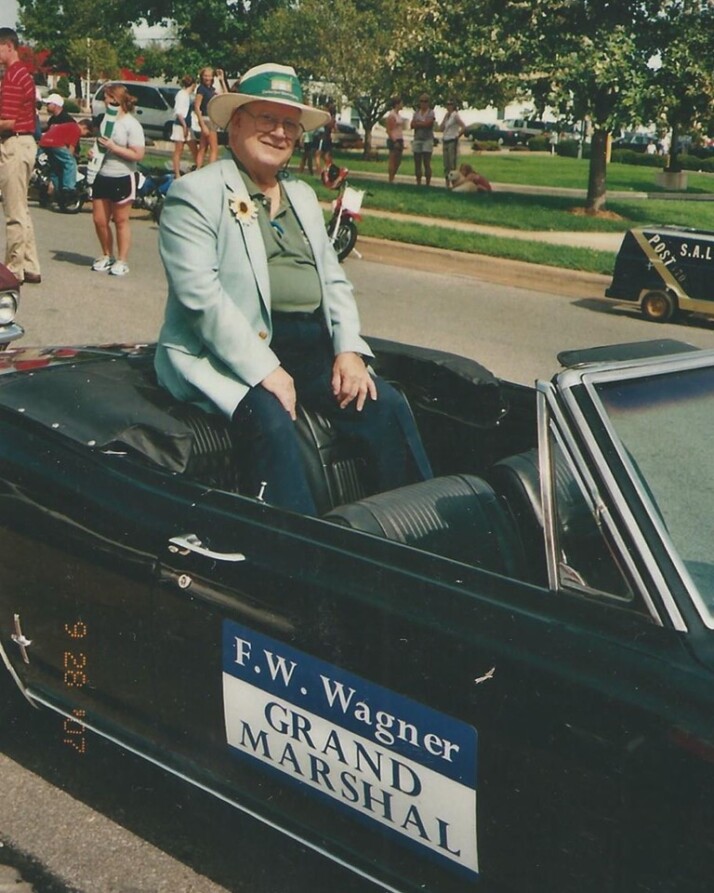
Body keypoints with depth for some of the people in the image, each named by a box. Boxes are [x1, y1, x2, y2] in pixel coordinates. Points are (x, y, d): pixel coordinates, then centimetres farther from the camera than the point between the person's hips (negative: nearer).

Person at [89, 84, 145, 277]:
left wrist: (113, 147, -20)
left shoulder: (131, 124, -11)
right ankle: (107, 256, 24)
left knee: (121, 221, 2)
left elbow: (138, 154, -17)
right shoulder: (106, 119, 11)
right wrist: (95, 150, 4)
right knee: (99, 220, 8)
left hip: (122, 178, -7)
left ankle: (122, 261, 11)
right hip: (102, 176, 7)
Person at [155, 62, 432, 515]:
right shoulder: (194, 194, -1)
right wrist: (263, 369, -19)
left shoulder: (304, 196, 23)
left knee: (386, 407, -15)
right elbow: (201, 295, -12)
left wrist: (350, 349, 0)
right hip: (230, 356, -6)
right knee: (271, 422, -33)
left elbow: (334, 281, 19)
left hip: (315, 352, 6)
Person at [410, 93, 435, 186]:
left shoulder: (431, 112, 0)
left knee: (427, 163, -8)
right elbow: (412, 125, 4)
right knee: (417, 163, 5)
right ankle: (418, 183, 10)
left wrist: (417, 123, -2)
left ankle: (428, 184, -6)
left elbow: (428, 123, -14)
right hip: (417, 139, 5)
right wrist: (423, 124, -10)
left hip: (427, 139, -5)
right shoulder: (416, 113, 14)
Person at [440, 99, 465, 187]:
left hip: (452, 142, -8)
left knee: (452, 165, -10)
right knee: (446, 166, 9)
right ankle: (447, 185, 14)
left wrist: (457, 136, -12)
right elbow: (442, 128, 9)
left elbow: (463, 127, -19)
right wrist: (445, 117, 1)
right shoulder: (447, 115, 14)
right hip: (445, 141, 8)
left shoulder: (455, 115, -9)